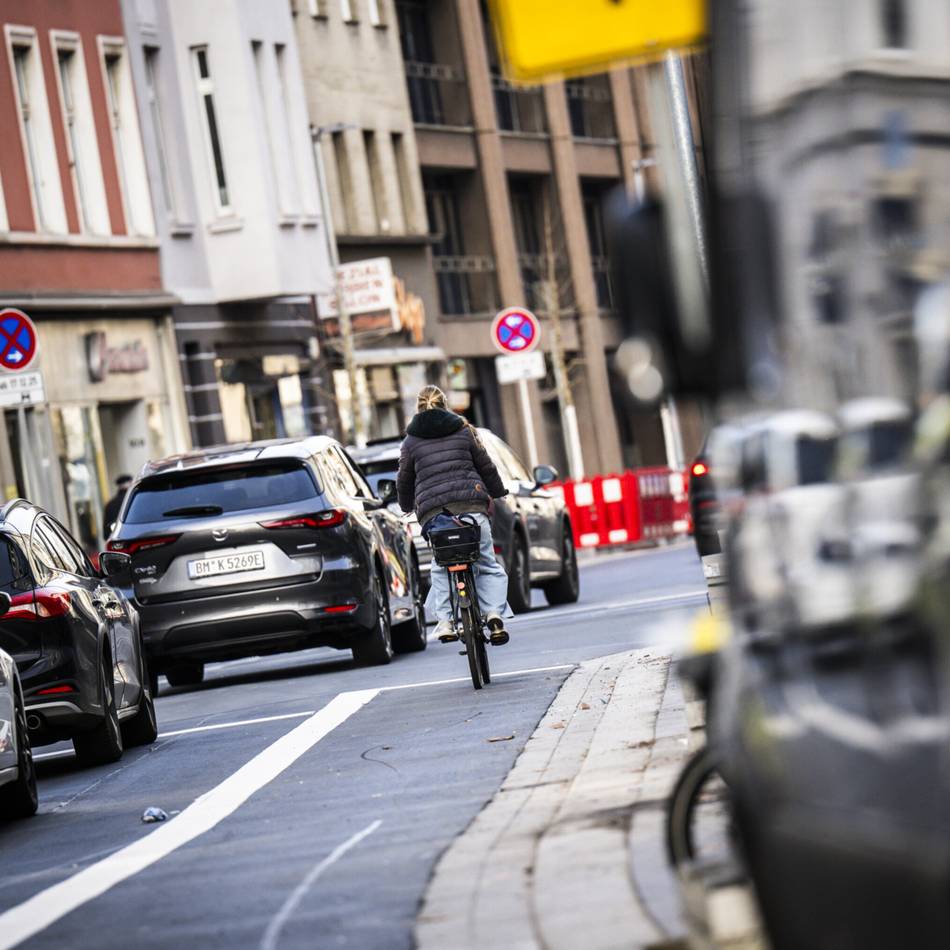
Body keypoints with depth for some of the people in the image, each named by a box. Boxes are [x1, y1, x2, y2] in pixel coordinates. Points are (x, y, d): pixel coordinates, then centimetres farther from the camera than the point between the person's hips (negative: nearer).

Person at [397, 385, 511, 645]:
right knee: (487, 564, 6)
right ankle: (494, 613, -13)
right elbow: (486, 466, 18)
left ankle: (445, 619, -4)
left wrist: (406, 507, 35)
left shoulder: (411, 440, 12)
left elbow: (404, 480, 17)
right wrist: (498, 493, 33)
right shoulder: (464, 430, 13)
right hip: (471, 504, 0)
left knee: (441, 568, 12)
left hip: (432, 510, 0)